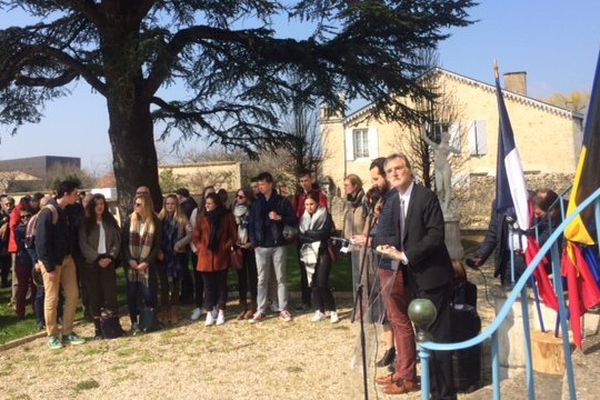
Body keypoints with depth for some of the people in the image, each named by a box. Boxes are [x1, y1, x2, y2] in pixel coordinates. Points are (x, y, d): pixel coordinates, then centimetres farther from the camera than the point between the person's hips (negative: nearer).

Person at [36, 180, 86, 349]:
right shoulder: (48, 212, -17)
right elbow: (41, 242, -19)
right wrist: (49, 267, -19)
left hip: (67, 259, 8)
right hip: (51, 262, -7)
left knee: (72, 295, 7)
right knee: (52, 299, 1)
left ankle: (67, 332, 19)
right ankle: (52, 336, 13)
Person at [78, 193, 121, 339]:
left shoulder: (111, 221, 9)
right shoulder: (85, 223, 2)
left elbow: (117, 241, 6)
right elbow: (83, 244, -5)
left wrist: (110, 257, -9)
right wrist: (97, 258, -13)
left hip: (108, 262, 1)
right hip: (91, 264, -1)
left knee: (110, 293, -5)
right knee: (95, 296, 2)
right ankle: (98, 328, 8)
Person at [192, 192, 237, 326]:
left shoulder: (226, 216, -1)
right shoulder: (202, 217, 5)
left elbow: (233, 235, 2)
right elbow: (196, 236, 9)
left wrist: (226, 247, -7)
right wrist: (200, 248, -2)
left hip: (221, 256, -1)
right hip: (205, 257, 2)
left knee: (221, 285, 7)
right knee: (208, 285, 5)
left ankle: (221, 312, 14)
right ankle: (209, 313, 10)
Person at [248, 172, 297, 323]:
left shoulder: (282, 201, 0)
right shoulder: (256, 203, 9)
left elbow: (294, 221, -1)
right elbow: (251, 224, 10)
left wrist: (279, 218, -16)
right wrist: (254, 242, -1)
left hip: (278, 245, -2)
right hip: (261, 247, 2)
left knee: (281, 278, 5)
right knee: (262, 279, 6)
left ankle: (283, 310, 13)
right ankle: (260, 311, 12)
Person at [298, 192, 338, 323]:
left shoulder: (326, 216, -1)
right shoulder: (303, 218, 12)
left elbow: (325, 233, -14)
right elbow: (300, 237, 3)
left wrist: (307, 233, -8)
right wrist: (315, 237, -12)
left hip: (323, 253, -4)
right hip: (308, 254, 4)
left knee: (322, 284, -12)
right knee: (314, 283, 5)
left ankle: (333, 310, 2)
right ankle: (320, 311, 16)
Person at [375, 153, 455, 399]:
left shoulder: (425, 196, -12)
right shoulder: (393, 199, 9)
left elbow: (435, 235, -19)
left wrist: (405, 256, -19)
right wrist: (386, 247, -7)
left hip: (432, 275, -7)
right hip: (414, 276, 8)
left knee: (438, 335, -2)